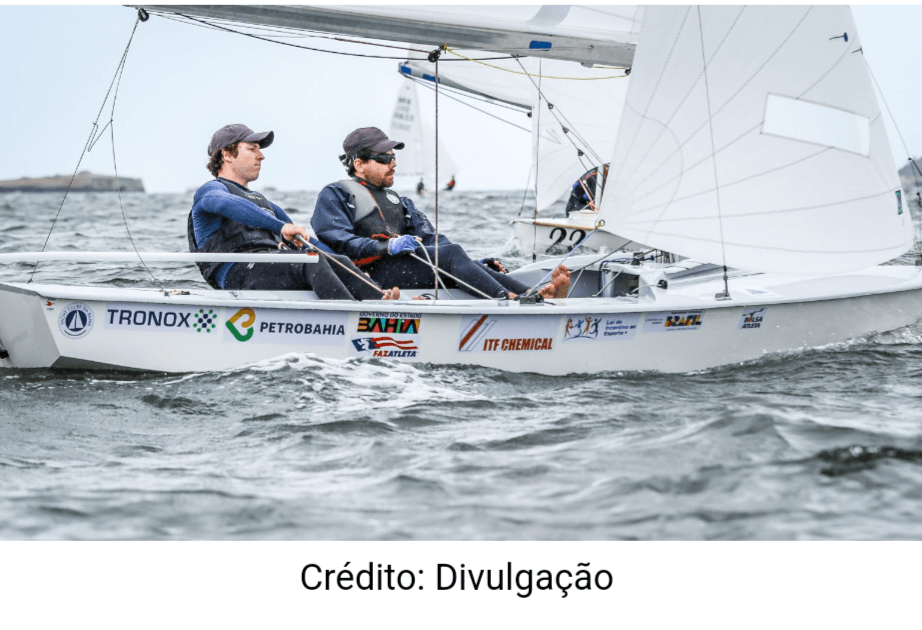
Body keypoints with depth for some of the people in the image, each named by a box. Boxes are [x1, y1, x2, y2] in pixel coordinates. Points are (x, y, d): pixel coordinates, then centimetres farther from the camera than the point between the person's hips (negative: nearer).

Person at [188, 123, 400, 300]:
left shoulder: (263, 203, 38)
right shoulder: (210, 190, 9)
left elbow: (305, 240, 35)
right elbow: (229, 205, -18)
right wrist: (280, 226, -30)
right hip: (238, 272, -8)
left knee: (339, 262, -18)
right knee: (311, 260, -32)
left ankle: (382, 301, -46)